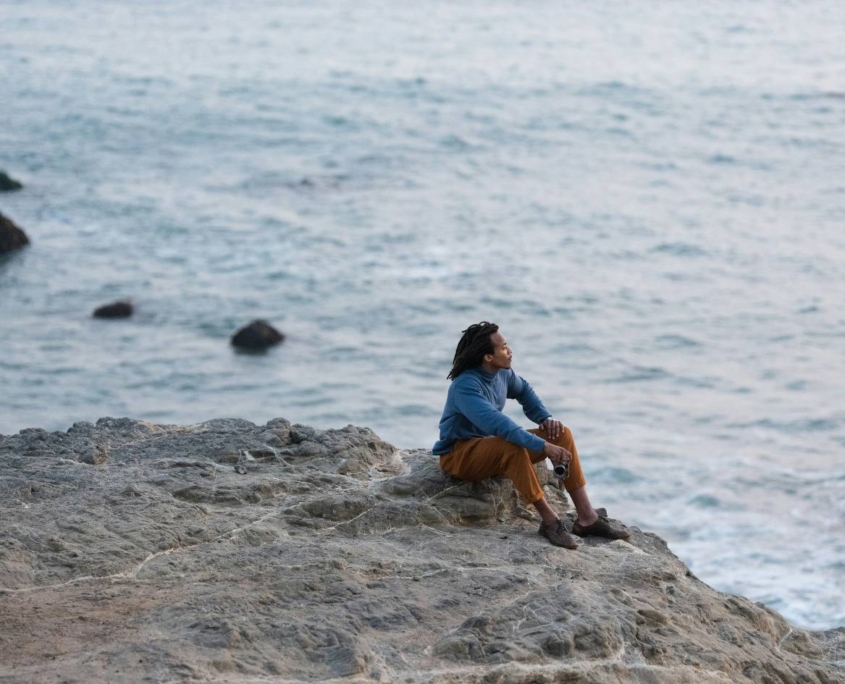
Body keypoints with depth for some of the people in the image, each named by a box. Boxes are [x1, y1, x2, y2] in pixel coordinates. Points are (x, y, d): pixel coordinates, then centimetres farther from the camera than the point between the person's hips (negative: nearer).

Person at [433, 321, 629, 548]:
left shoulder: (502, 372, -2)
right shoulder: (465, 387, -28)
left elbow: (523, 391, 21)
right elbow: (497, 423, -41)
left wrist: (545, 418, 2)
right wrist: (543, 446, -45)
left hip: (493, 448, 9)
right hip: (459, 456, -9)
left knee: (562, 435, -4)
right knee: (513, 445, -38)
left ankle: (587, 517, -9)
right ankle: (549, 520, -28)